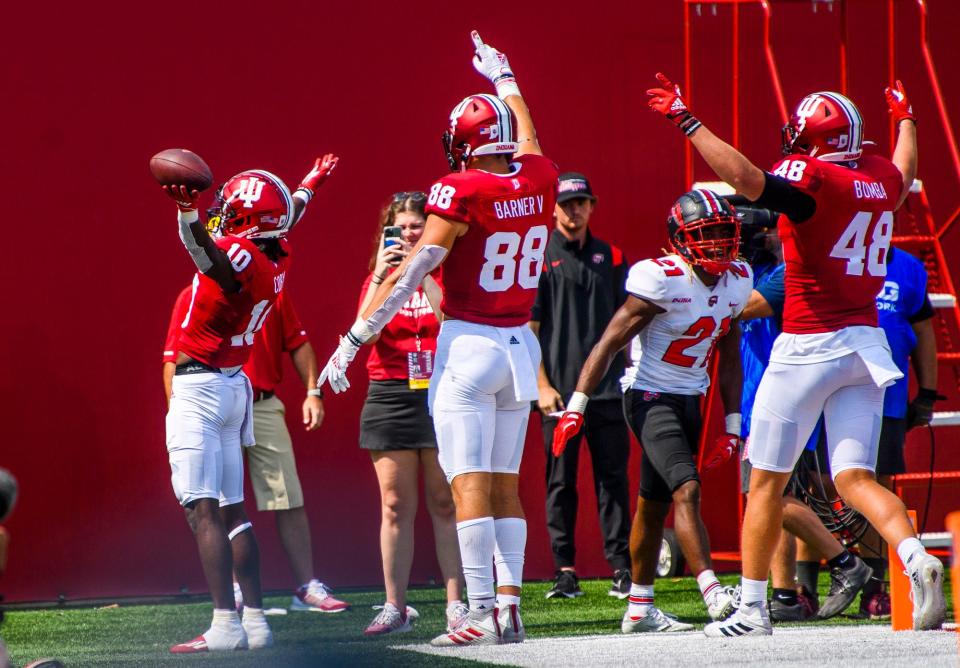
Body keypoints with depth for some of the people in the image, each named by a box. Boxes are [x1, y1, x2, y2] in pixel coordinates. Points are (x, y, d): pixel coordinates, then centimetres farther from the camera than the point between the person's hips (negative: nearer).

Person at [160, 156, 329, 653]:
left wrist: (189, 212, -62)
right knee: (231, 509, 13)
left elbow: (207, 253, -44)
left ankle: (226, 625, -18)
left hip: (199, 388, -9)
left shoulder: (239, 255, -19)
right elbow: (289, 218, 27)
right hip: (234, 386, 9)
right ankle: (255, 622, 13)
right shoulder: (275, 261, 6)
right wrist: (307, 186, 48)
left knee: (203, 510, -11)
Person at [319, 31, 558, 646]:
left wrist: (352, 341, -10)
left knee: (470, 486, -7)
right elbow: (528, 140, 28)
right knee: (506, 485, 12)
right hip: (522, 346, 6)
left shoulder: (462, 192, -13)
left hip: (468, 344, -6)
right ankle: (510, 605, 8)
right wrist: (504, 77, 46)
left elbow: (408, 275, -14)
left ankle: (483, 614, -12)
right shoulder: (540, 180, 3)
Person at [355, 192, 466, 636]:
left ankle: (456, 603, 2)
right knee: (395, 505, 2)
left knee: (446, 504, -1)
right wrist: (380, 275, -12)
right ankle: (395, 607, 4)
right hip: (390, 396, 2)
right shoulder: (378, 278, 11)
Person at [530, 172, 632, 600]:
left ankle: (622, 566, 5)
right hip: (559, 391, -3)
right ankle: (565, 570, 5)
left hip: (608, 388, 3)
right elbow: (529, 328, -1)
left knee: (613, 478, 3)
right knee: (560, 481, 1)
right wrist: (542, 385, -7)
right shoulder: (540, 257, 2)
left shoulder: (611, 257, 13)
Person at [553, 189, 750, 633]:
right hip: (650, 397, -7)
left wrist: (732, 424, 12)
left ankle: (639, 609, 23)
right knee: (686, 489, -21)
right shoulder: (661, 280, -19)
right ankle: (714, 596, -29)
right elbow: (610, 342, -16)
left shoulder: (736, 283, 3)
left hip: (690, 399, 7)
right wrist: (577, 405, -19)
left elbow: (729, 358, 14)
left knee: (655, 505, 14)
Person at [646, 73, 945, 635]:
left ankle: (752, 609, 10)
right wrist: (905, 118, 52)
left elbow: (748, 179, -30)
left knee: (767, 481, 5)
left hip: (809, 347, -6)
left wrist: (687, 121, -25)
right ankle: (917, 559, -20)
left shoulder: (813, 179, -14)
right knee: (855, 477, 5)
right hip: (867, 344, 6)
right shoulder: (883, 178, 9)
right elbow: (906, 172, 33)